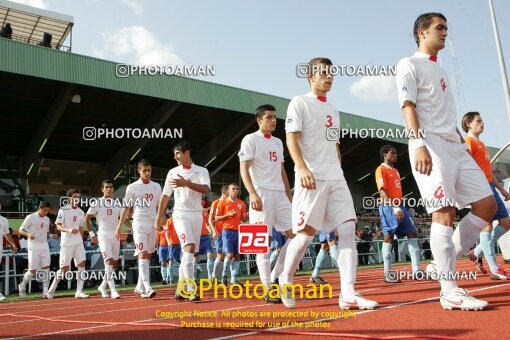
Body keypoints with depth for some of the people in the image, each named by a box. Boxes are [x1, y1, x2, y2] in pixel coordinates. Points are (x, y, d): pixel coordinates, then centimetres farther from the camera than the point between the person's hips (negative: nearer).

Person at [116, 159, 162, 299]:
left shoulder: (156, 186, 11)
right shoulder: (132, 187, 1)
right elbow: (126, 208, 3)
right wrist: (119, 227, -2)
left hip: (153, 223, 4)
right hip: (139, 224, -4)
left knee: (148, 256, 7)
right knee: (142, 255, -14)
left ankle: (139, 288, 17)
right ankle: (147, 288, -23)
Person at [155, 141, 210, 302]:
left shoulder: (201, 171, 3)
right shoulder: (173, 172, 7)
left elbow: (206, 189, -15)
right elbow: (165, 196, 11)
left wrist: (186, 183, -25)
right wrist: (159, 216, 9)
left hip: (197, 215, 2)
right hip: (181, 214, -2)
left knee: (188, 253, 5)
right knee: (189, 248, -19)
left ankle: (180, 289, 14)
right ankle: (190, 290, -22)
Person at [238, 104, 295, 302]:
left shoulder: (278, 142, 20)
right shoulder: (250, 140, -1)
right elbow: (244, 169, -10)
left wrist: (289, 196, 19)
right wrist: (252, 194, -23)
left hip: (280, 194, 7)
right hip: (262, 194, -7)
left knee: (296, 235, 0)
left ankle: (276, 276, 12)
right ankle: (268, 289, 0)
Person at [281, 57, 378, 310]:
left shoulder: (333, 110, 23)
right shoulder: (300, 103, 1)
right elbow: (291, 138, -10)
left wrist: (339, 172, 19)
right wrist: (302, 168, -24)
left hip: (336, 179, 7)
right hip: (312, 179, -7)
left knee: (348, 228, -5)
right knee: (307, 232, -6)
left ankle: (348, 294, -6)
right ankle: (285, 280, 18)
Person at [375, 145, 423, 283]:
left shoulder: (395, 171, 22)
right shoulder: (381, 169, -4)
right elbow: (382, 191, -15)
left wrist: (400, 207, 16)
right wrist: (394, 207, -24)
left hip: (399, 206, 9)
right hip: (388, 207, -8)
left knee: (412, 233, 2)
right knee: (389, 237, -7)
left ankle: (416, 271, 5)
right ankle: (388, 274, -2)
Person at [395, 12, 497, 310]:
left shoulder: (440, 71, 28)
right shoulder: (409, 65, 3)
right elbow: (408, 106, -11)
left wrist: (462, 143, 20)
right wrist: (419, 144, -24)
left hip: (456, 146, 9)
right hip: (430, 145, -9)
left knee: (487, 204, 3)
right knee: (444, 212, -14)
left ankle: (445, 261, 12)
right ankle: (449, 290, -10)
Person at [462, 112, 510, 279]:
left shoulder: (482, 144, 25)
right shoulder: (469, 141, -3)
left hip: (490, 187, 10)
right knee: (487, 224, -11)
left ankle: (477, 253, 15)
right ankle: (494, 269, -10)